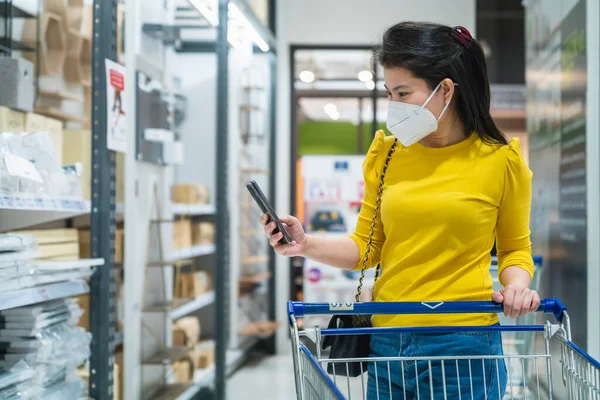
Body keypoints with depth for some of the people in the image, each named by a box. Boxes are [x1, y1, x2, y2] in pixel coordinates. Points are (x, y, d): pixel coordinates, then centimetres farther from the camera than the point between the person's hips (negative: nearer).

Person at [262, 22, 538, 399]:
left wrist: (517, 283, -13)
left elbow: (515, 248, 7)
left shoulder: (500, 160, -4)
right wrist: (309, 245, -8)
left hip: (462, 346, -3)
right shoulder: (386, 154, 3)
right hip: (388, 342, 3)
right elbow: (367, 246, 8)